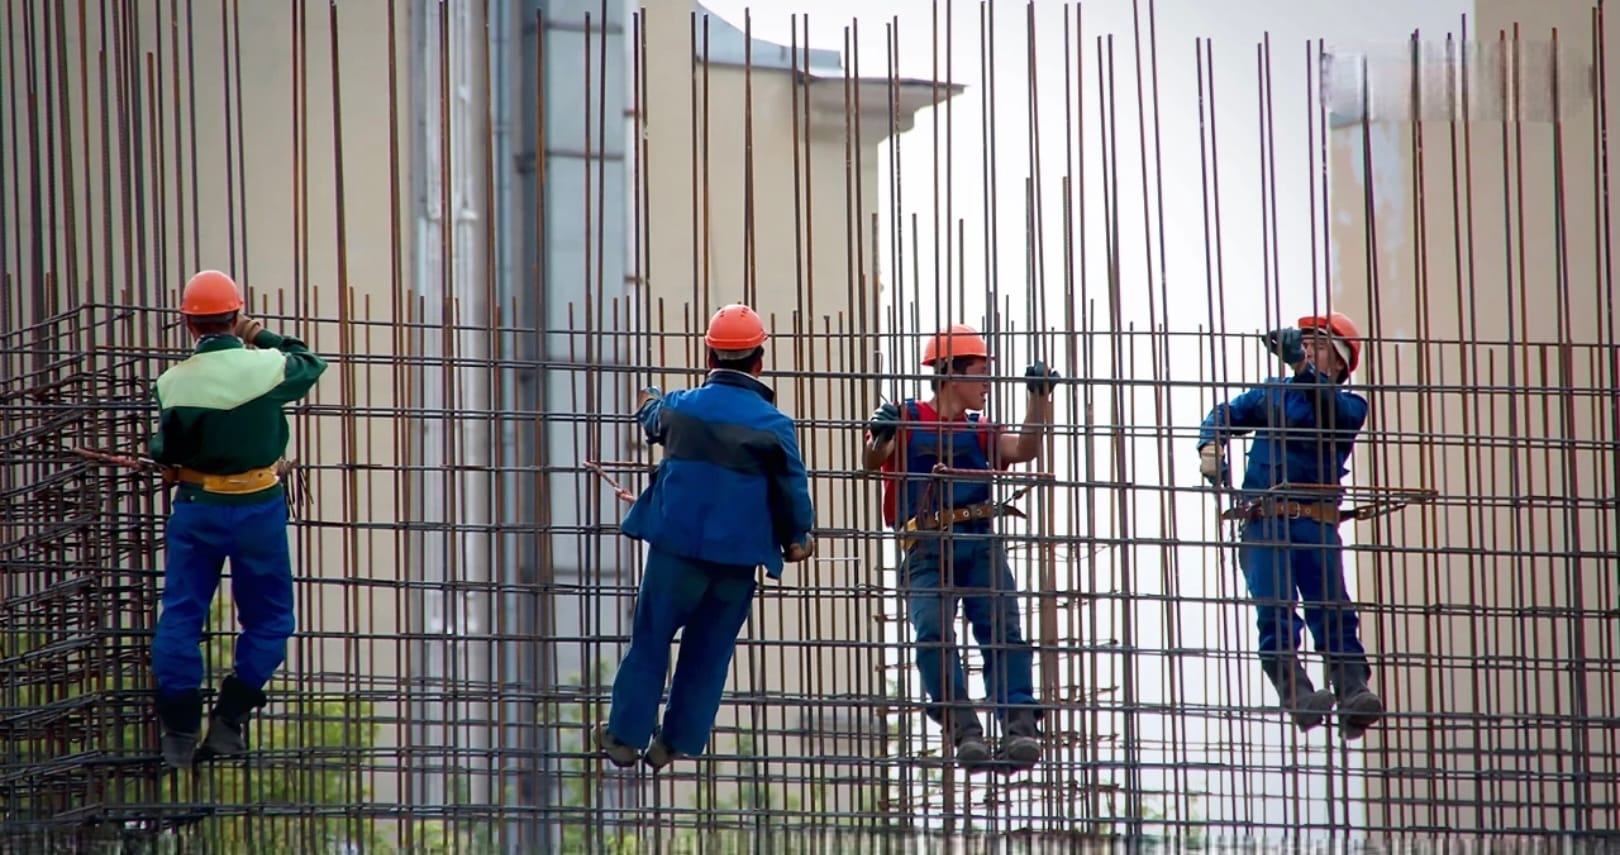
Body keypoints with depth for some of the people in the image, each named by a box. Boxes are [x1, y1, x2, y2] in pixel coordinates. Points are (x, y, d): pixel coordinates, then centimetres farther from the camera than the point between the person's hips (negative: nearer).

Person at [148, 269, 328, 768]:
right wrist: (264, 337, 16)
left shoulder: (173, 384, -10)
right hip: (259, 508, -1)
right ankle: (230, 719, 6)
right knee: (268, 620, 14)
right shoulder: (267, 367, -13)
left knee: (180, 616, 10)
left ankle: (179, 731, 9)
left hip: (196, 508, 1)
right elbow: (311, 365, 9)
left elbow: (165, 453, 1)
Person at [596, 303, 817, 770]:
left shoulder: (679, 407, 1)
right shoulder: (773, 424, -6)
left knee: (650, 641, 9)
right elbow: (794, 487, 0)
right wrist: (797, 538, 19)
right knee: (709, 652, 11)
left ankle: (626, 736, 10)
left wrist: (649, 403, 51)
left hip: (677, 546, 0)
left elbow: (654, 421, 26)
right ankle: (678, 743, 13)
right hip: (739, 557, 0)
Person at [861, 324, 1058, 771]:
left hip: (981, 542, 3)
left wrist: (1040, 397, -4)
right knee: (933, 632, -22)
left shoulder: (980, 433, 22)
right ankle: (964, 729, -25)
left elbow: (1025, 450, 7)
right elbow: (873, 463, -6)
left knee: (1003, 630, -14)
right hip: (927, 549, -3)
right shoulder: (907, 419, 8)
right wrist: (880, 438, -28)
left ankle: (1019, 726, -22)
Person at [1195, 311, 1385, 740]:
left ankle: (1353, 694, -26)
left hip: (1318, 525, -1)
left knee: (1335, 613, -14)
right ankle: (1296, 694, -27)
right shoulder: (1272, 392, 22)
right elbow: (1226, 414, 18)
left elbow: (1332, 411, -10)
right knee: (1275, 613, -16)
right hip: (1264, 522, 1)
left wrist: (1303, 366, -24)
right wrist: (1211, 446, -4)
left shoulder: (1350, 405, 12)